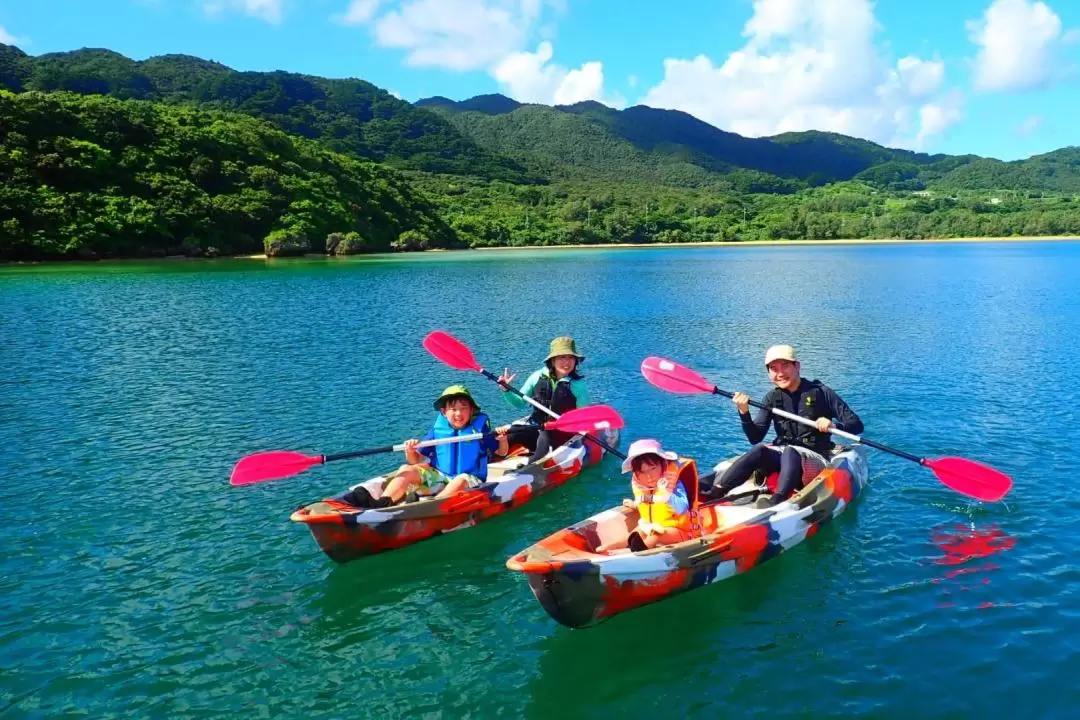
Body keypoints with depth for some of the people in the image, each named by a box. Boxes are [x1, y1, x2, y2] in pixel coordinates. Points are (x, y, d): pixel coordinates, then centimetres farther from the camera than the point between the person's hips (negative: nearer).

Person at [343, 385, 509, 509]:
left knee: (461, 480, -38)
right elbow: (416, 460, 6)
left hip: (470, 480, -3)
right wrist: (410, 452, -17)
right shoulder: (437, 430, 4)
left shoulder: (479, 429, -1)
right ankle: (383, 503, -39)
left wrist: (503, 439, -17)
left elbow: (502, 452, 5)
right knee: (407, 470, -16)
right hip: (438, 477, 3)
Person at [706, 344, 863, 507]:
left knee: (789, 452, -35)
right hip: (781, 457, 3)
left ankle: (775, 503, -58)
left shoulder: (820, 392, -3)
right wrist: (744, 413, -15)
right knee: (759, 450, -29)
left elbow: (857, 425, -5)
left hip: (816, 459, -3)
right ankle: (714, 494, -40)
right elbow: (755, 438, 1)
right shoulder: (772, 398, 8)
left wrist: (834, 425, -26)